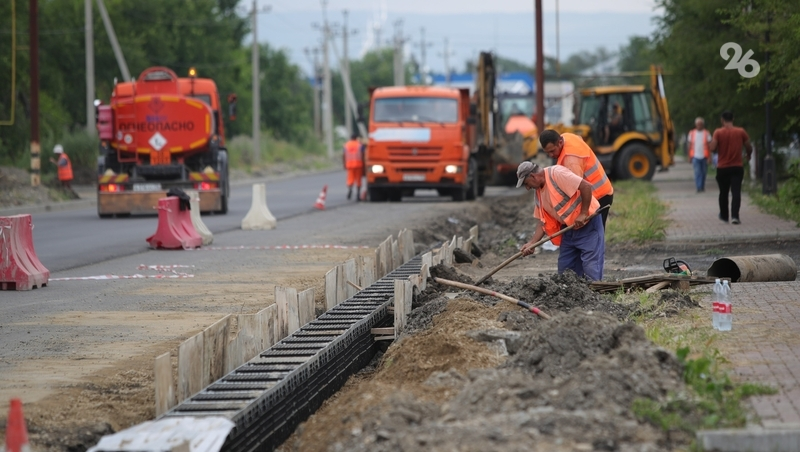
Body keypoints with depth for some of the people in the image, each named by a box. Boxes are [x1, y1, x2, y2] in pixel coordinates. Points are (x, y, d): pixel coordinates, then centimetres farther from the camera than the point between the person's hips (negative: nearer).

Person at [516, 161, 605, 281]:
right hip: (569, 229, 9)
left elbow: (586, 186, -25)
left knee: (591, 270, -11)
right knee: (565, 269, 10)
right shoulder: (539, 192, 10)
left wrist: (583, 214, -23)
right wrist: (532, 243, 1)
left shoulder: (556, 174, -17)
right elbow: (544, 221, 13)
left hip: (588, 223, -9)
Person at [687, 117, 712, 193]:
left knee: (703, 172, 9)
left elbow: (709, 145, -2)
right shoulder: (692, 133, 6)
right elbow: (689, 145, 11)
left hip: (704, 156, 0)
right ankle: (698, 187, -17)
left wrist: (709, 157, -8)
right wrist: (689, 156, 7)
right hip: (695, 156, 0)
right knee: (697, 172, -12)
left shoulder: (706, 133, 1)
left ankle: (702, 187, 24)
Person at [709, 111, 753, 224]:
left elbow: (712, 148, -17)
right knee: (736, 192, -6)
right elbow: (749, 147, 5)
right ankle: (735, 216, -21)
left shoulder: (718, 132, -7)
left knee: (723, 193, 16)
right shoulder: (741, 132, -2)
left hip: (722, 168, 0)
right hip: (737, 168, 0)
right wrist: (749, 155, 27)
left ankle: (724, 216, 28)